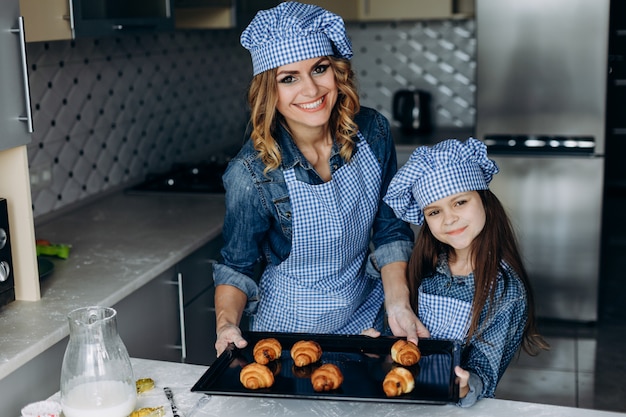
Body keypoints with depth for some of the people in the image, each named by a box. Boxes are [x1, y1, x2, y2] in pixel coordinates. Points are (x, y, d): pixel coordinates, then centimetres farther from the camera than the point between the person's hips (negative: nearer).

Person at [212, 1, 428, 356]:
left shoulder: (373, 132, -14)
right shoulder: (252, 174, -25)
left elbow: (390, 228, -4)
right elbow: (238, 267, -12)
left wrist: (398, 302, -15)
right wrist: (227, 323, -29)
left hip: (365, 318, 4)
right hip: (288, 329, -3)